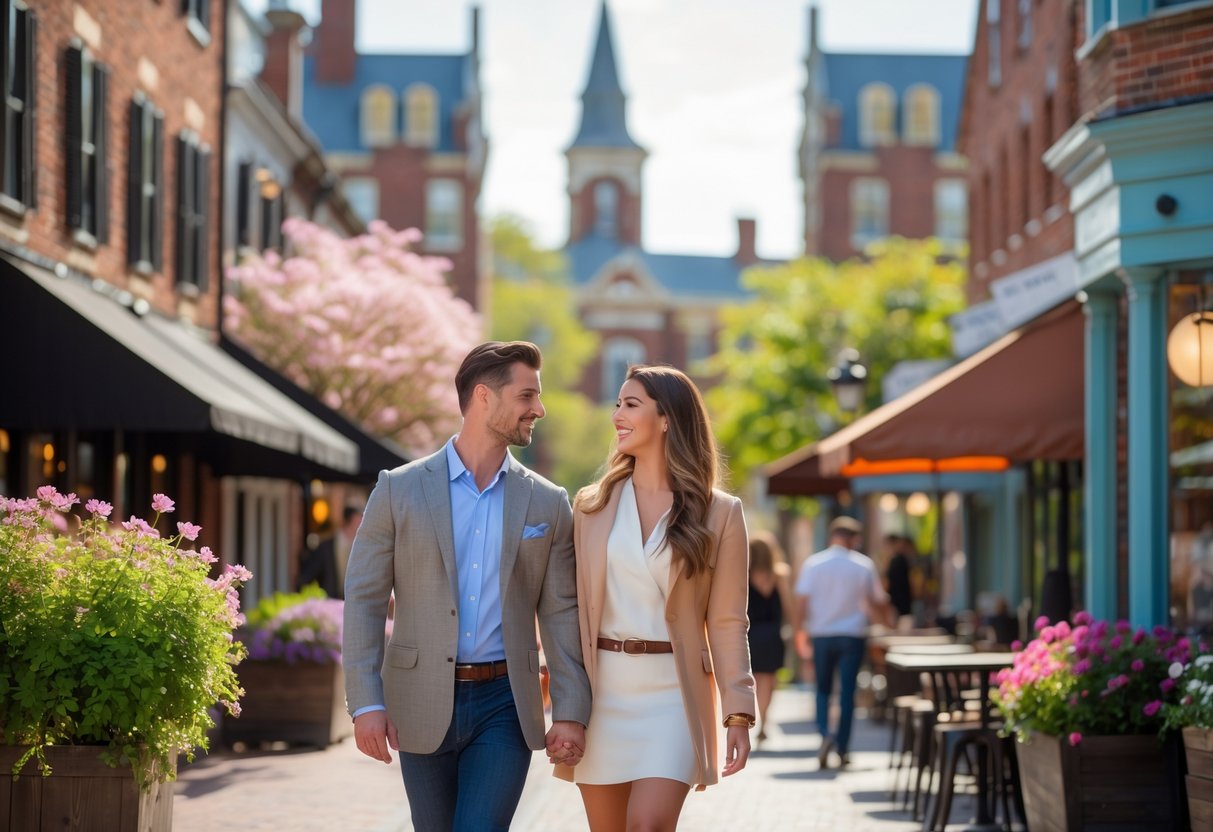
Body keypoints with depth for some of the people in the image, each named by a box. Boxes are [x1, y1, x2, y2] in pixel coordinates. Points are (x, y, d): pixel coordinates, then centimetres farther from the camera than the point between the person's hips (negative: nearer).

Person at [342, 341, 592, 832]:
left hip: (504, 705, 0)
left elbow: (561, 614, 5)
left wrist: (571, 712, -3)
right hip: (423, 705, 0)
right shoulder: (399, 490, 0)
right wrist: (366, 703, -10)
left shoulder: (547, 504, 5)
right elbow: (363, 599, -2)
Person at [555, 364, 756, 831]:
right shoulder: (591, 505, 7)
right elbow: (571, 609, 7)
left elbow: (727, 623, 0)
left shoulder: (719, 514, 0)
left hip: (672, 693, -3)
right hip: (601, 691, 3)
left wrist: (738, 714, -7)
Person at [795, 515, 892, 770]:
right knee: (847, 691, 4)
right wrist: (886, 618, 23)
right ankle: (842, 749, 4)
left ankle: (826, 733, -12)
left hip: (821, 635, 1)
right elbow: (878, 601, 3)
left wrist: (804, 628, 4)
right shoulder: (864, 565, -3)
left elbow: (803, 600, -6)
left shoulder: (812, 564, -3)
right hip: (852, 634, -1)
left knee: (823, 690, 13)